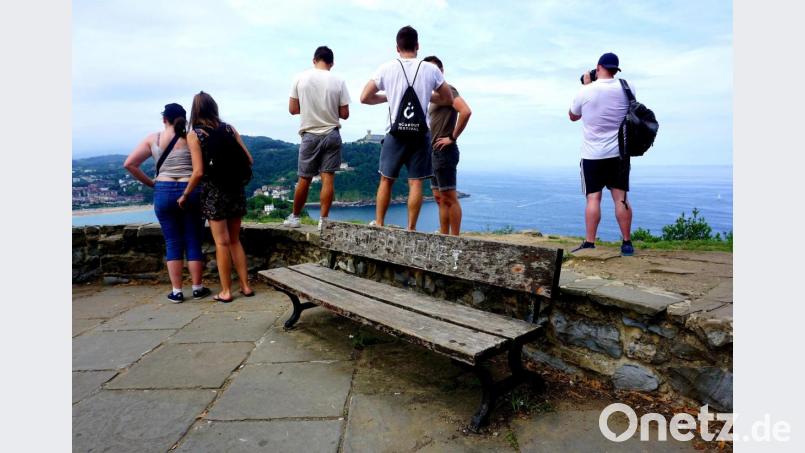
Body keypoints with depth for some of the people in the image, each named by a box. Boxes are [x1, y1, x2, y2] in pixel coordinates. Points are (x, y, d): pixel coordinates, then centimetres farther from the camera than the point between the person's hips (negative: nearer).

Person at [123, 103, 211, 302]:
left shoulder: (153, 138, 3)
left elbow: (129, 164, 2)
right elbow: (198, 172, -13)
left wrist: (150, 183, 8)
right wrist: (186, 195, -1)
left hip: (163, 192, 2)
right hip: (190, 191, -1)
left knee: (172, 243, 9)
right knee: (193, 242, 7)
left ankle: (176, 291, 13)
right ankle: (197, 288, 16)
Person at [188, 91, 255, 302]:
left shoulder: (194, 135, -6)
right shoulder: (229, 128, 4)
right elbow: (248, 159, 2)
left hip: (213, 191, -4)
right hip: (235, 188, 4)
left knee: (222, 242, 3)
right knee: (235, 240, 14)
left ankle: (226, 291, 9)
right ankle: (245, 286, 16)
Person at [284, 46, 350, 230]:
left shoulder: (300, 78, -2)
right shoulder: (338, 82, -3)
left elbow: (292, 109, 1)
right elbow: (344, 114, -2)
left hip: (310, 135, 1)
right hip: (331, 134, 0)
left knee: (304, 179, 10)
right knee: (328, 177, 0)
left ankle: (294, 217, 23)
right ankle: (323, 220, -1)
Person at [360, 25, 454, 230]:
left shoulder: (387, 68, 1)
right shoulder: (431, 69, 2)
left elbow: (365, 97, 2)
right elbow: (449, 99, 10)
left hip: (396, 133, 0)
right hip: (421, 133, 0)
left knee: (386, 179, 11)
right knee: (415, 182, 2)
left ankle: (378, 223, 15)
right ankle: (411, 228, 4)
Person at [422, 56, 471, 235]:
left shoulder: (447, 89, -8)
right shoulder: (435, 93, 21)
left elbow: (466, 111, -24)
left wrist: (452, 137, -19)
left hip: (444, 151, -10)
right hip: (435, 152, 10)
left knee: (449, 198, -8)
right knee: (440, 198, 11)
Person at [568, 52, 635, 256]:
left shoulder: (585, 91, -8)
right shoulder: (627, 88, 0)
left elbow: (573, 116, 10)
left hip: (592, 155, -2)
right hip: (619, 153, 2)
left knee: (593, 197, -2)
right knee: (621, 197, 3)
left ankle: (589, 243, -4)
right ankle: (627, 243, 7)